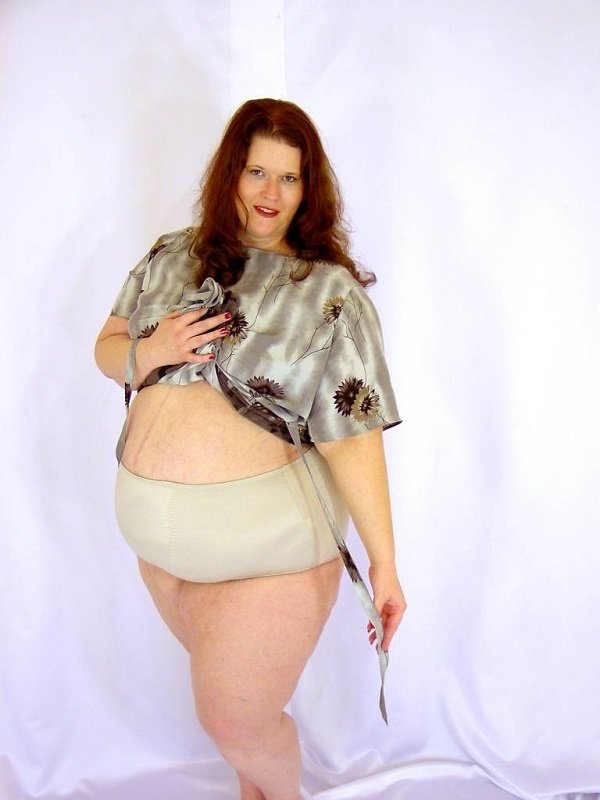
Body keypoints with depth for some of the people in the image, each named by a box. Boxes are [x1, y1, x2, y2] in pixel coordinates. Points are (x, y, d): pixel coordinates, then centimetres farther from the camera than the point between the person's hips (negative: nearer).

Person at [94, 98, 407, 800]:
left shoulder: (329, 290, -10)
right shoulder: (170, 257, 5)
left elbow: (352, 433, -13)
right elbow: (107, 349, 11)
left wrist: (383, 561, -15)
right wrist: (149, 353, -12)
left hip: (265, 537, -5)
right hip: (157, 530, 5)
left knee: (237, 723, 8)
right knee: (225, 687, 25)